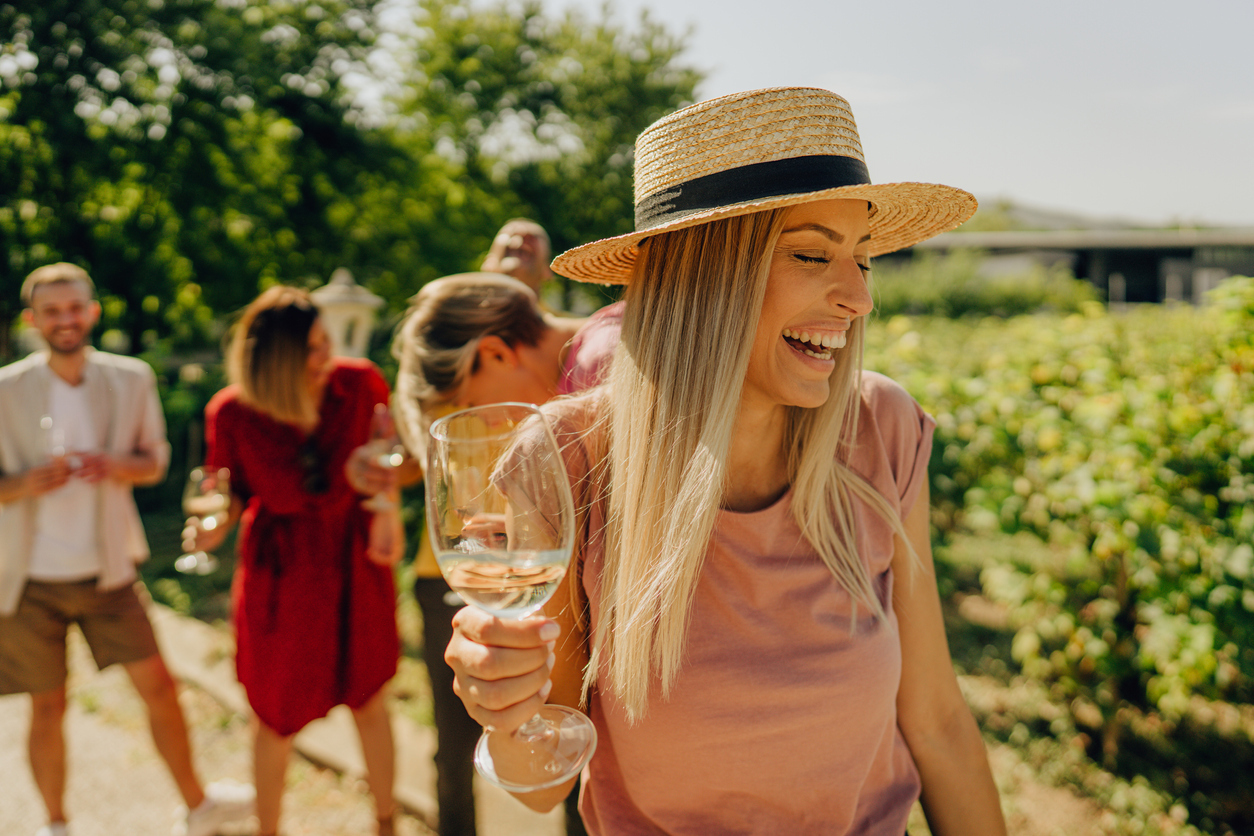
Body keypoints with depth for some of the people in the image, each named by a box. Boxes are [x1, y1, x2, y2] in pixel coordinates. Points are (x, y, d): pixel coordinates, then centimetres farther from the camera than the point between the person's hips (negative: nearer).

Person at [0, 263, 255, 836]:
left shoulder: (131, 379, -2)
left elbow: (156, 461, 6)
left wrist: (116, 466, -17)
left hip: (107, 574, 2)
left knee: (159, 687, 7)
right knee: (48, 707, 9)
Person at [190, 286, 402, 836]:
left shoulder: (359, 383, -11)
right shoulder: (232, 414, -14)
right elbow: (234, 491, 0)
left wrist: (387, 514, -8)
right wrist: (216, 524, -21)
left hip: (355, 559, 1)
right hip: (280, 568, -1)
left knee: (370, 703, 13)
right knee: (276, 719, 9)